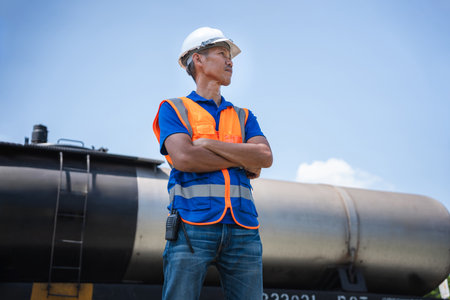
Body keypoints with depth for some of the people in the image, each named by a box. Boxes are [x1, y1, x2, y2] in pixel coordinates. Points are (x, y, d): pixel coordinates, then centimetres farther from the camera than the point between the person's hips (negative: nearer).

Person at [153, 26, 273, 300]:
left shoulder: (243, 117, 23)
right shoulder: (174, 109, 11)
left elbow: (265, 157, 3)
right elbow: (183, 158, -8)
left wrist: (208, 144, -3)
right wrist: (242, 160, 0)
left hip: (243, 230, 4)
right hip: (193, 228, -3)